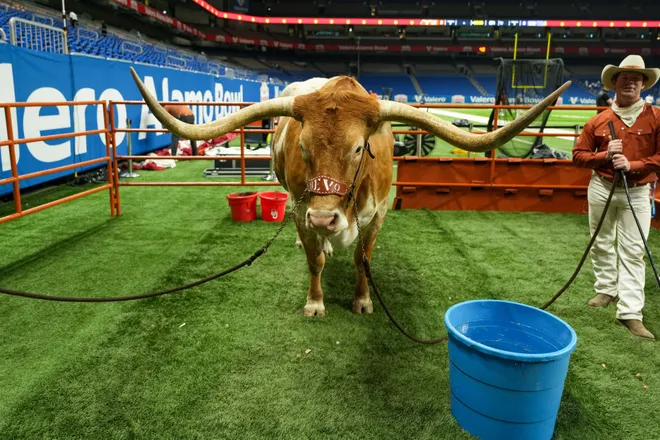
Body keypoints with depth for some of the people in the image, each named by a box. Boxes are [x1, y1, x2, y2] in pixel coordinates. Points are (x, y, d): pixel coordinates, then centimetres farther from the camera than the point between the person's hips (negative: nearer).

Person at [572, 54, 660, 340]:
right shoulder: (598, 121, 1)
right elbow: (578, 155, 3)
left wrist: (631, 165, -21)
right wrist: (605, 156, -14)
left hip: (637, 192, -2)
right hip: (601, 188, 3)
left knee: (633, 251, -4)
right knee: (601, 243, 14)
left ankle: (630, 312, -2)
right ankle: (606, 289, 33)